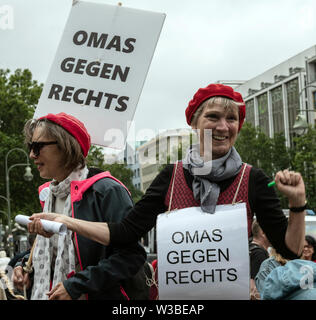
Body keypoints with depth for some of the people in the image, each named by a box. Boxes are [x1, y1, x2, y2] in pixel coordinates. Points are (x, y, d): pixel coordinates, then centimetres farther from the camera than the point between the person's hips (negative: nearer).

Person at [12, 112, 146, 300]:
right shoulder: (49, 195, 8)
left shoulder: (106, 191, -17)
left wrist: (77, 285, -22)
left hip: (100, 296, -7)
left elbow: (132, 255, -22)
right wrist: (30, 271, 3)